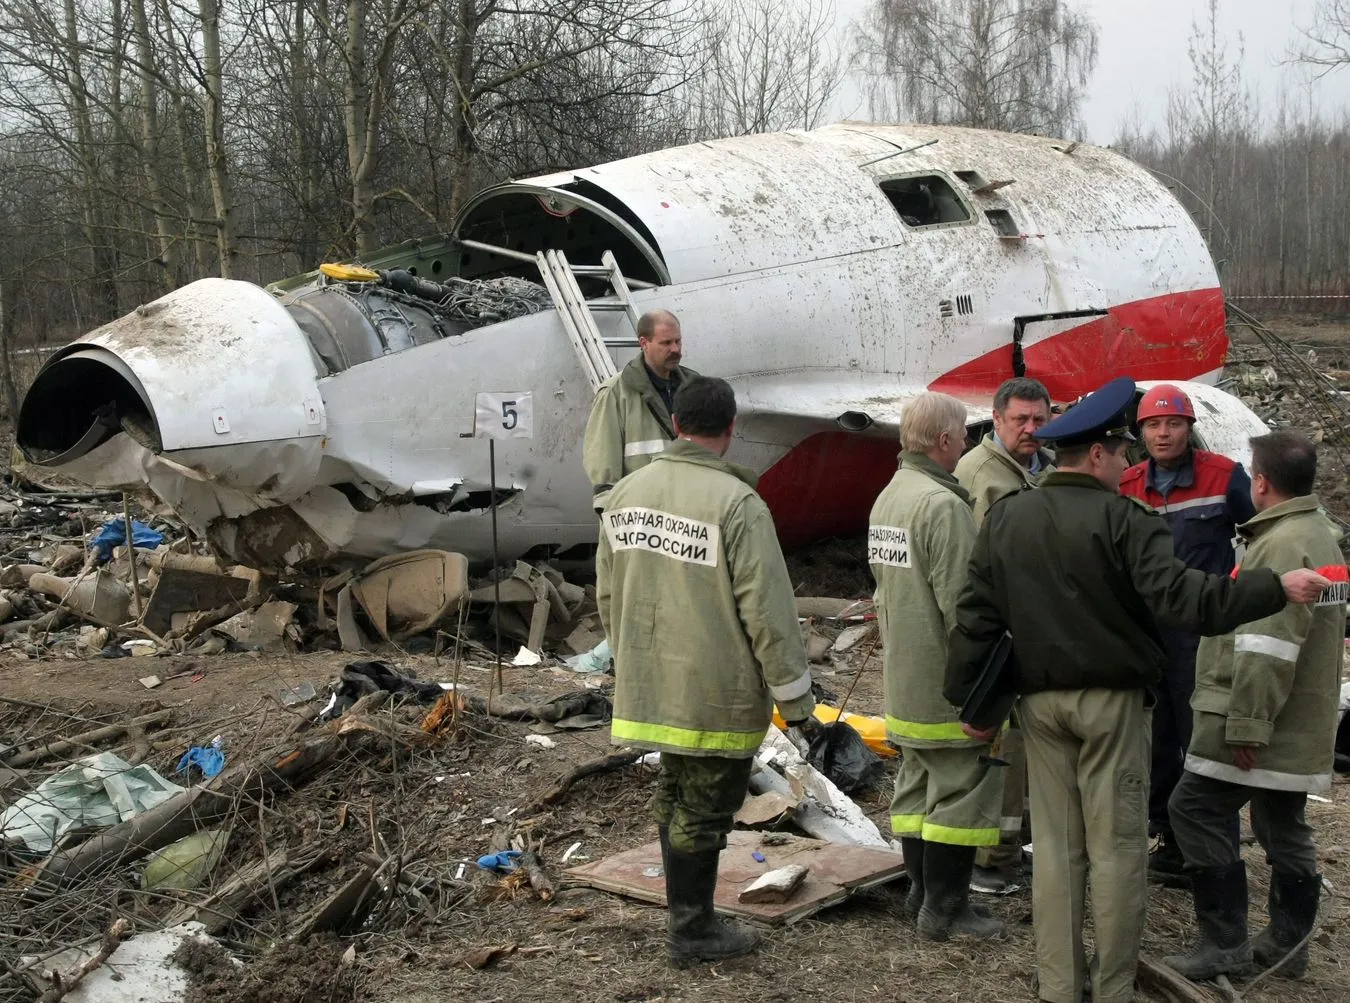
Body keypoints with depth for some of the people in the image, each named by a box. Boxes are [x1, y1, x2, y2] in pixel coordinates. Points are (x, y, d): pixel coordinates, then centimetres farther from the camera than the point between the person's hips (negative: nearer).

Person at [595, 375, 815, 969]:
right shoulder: (737, 502, -18)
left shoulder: (628, 492, 3)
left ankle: (688, 910, 33)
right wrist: (794, 695, -8)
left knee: (676, 797, 22)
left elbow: (607, 593, 11)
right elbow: (768, 610, -18)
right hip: (717, 693, -6)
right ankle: (691, 931, 20)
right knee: (704, 809, 8)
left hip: (648, 688, 7)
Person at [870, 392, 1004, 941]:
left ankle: (921, 891, 27)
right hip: (946, 683, -10)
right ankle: (944, 907, 5)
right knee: (960, 790, -1)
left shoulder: (887, 498, 11)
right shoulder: (942, 505, -21)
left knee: (916, 784, 17)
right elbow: (960, 604, -22)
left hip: (902, 678, 10)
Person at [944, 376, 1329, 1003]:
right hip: (1111, 700, -4)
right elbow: (1179, 597, -23)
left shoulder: (1003, 519, 3)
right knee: (1115, 847, 5)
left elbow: (975, 617, 4)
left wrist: (969, 701, 10)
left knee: (1055, 846, 11)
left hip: (1040, 701, 5)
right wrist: (1275, 588, -18)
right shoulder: (1122, 519, -13)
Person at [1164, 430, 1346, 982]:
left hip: (1257, 720, -10)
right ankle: (1287, 944, 23)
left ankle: (1224, 944, -5)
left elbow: (1267, 647, -26)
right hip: (1297, 728, 10)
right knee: (1283, 827, 15)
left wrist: (1246, 724, -25)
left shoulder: (1283, 544, -19)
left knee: (1198, 808, -7)